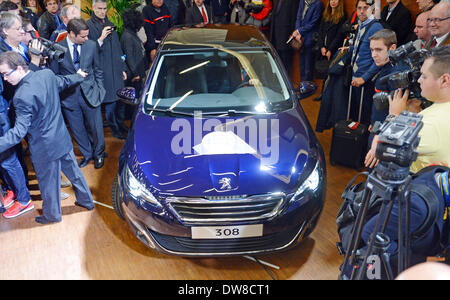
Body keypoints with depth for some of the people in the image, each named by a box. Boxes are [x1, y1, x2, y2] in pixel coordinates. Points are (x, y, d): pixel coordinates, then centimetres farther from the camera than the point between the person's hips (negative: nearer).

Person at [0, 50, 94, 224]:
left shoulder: (23, 96, -28)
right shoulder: (47, 74, -7)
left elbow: (19, 131, -27)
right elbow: (64, 81, 16)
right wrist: (79, 76, 37)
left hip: (44, 148, -7)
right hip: (62, 138, 7)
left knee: (48, 183, 14)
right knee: (73, 172, 23)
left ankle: (52, 215, 34)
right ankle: (86, 201, 40)